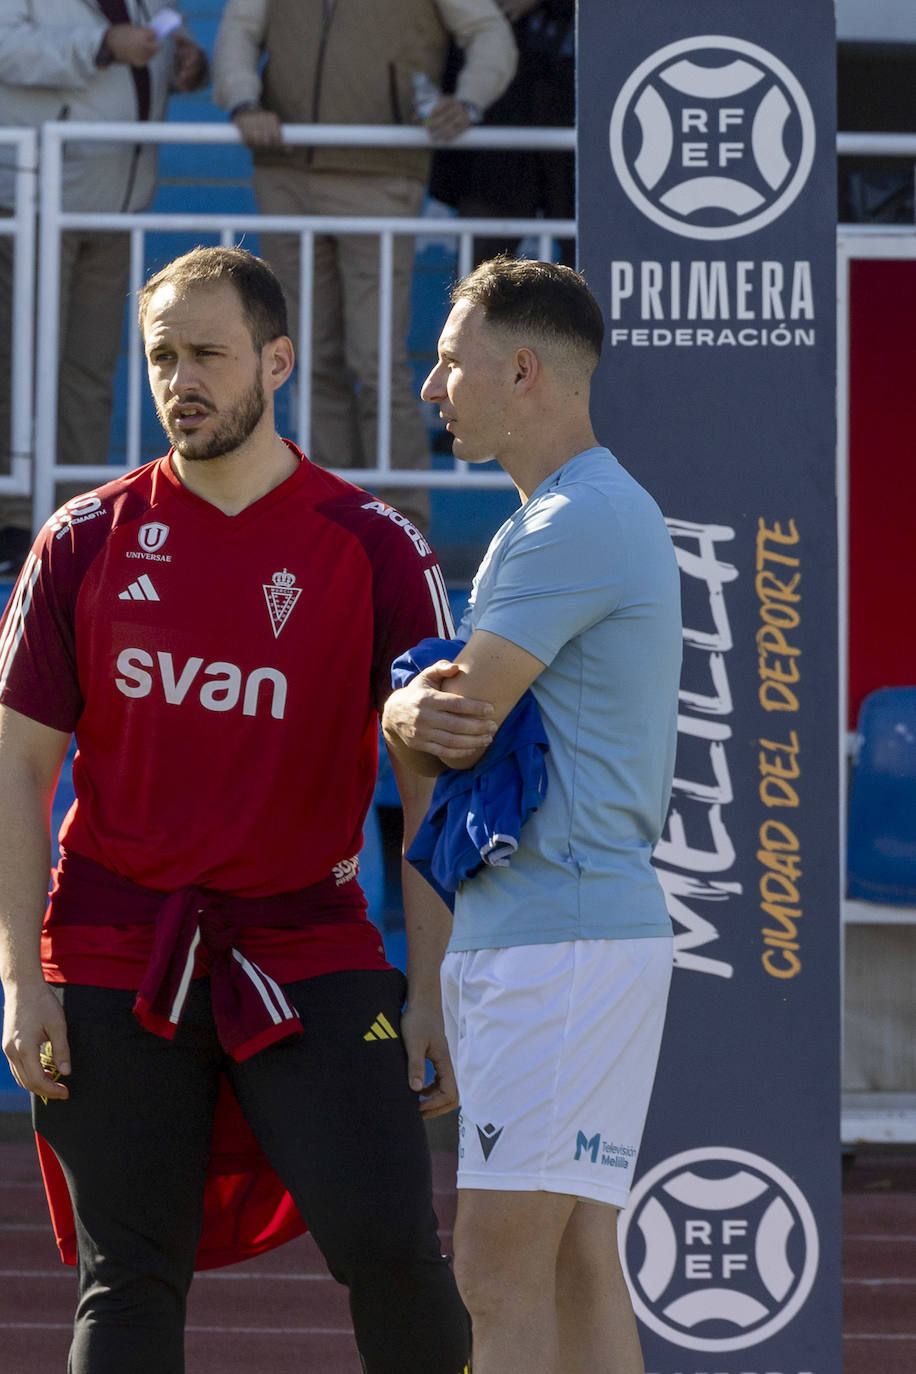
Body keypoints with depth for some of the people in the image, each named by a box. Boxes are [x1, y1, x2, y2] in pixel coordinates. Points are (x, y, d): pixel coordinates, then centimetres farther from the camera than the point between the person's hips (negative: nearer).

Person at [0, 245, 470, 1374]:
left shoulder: (375, 551, 0)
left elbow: (432, 784, 1)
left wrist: (434, 990, -6)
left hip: (306, 953, -1)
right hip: (113, 964, 1)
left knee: (389, 1246, -13)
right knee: (129, 1284, 2)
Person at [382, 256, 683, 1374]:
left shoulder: (572, 526, -13)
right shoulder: (605, 514, 21)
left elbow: (454, 728, -15)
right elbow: (454, 717, 16)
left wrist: (404, 716, 7)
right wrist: (414, 712, -8)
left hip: (557, 935, -10)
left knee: (499, 1275, -12)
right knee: (577, 1267, 8)